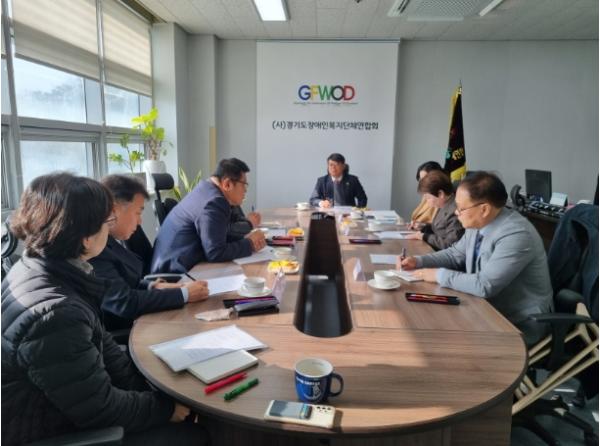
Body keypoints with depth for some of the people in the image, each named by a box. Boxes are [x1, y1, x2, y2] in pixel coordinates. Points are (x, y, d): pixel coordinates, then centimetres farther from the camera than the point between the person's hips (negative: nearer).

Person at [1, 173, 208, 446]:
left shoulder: (39, 267, -5)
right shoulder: (55, 313, -35)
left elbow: (99, 343, 4)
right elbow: (101, 409, -24)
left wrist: (148, 385, 1)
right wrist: (165, 407, -9)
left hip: (66, 407, 8)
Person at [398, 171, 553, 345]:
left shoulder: (516, 235, -28)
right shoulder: (478, 225, -3)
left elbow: (484, 285, -32)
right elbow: (456, 254, 13)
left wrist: (440, 275, -21)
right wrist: (418, 261, -1)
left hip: (519, 324, -7)